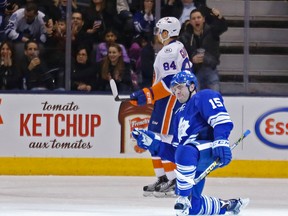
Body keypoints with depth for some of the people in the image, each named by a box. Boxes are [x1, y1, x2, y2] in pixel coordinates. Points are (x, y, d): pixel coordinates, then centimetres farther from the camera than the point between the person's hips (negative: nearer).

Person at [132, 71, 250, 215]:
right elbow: (175, 154, 25)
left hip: (208, 148, -9)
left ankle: (184, 197, -35)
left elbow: (221, 119, -14)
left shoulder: (204, 96, 7)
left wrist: (221, 142, -30)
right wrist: (152, 142, 14)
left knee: (185, 153, -42)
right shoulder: (180, 114, 31)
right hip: (192, 162, 9)